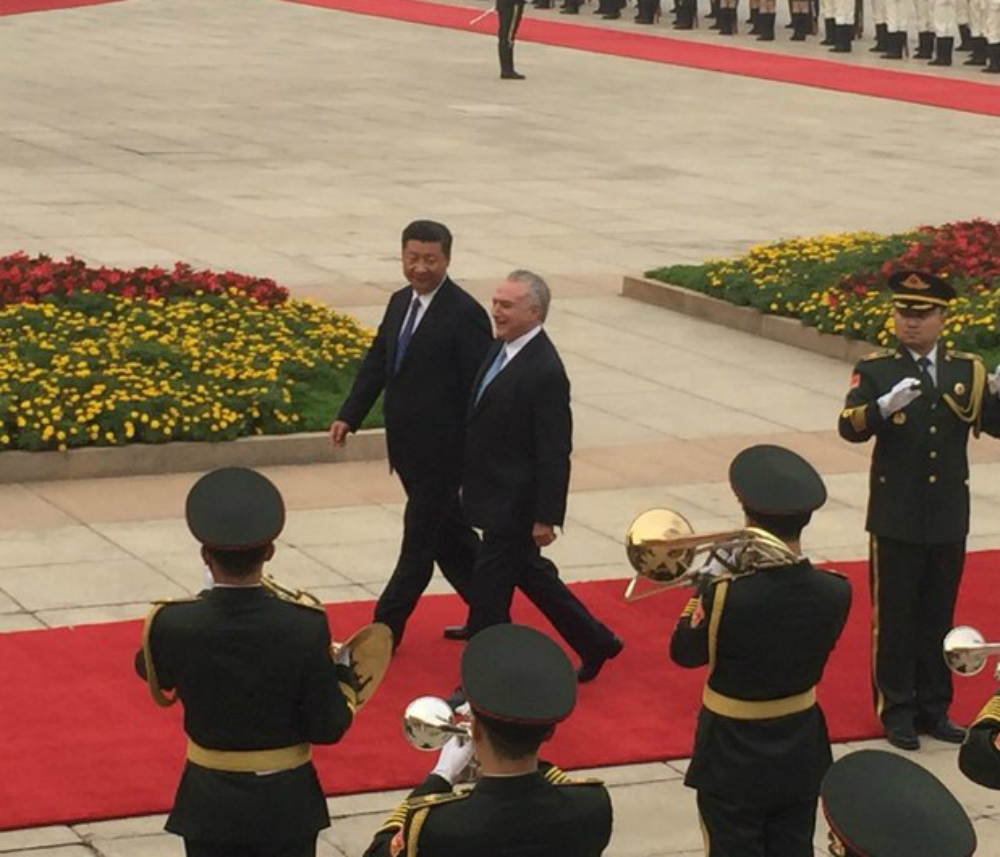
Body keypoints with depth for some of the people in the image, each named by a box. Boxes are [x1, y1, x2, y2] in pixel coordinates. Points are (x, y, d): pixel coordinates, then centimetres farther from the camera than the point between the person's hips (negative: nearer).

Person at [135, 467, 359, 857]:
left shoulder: (173, 626, -16)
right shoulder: (306, 629, -19)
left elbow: (152, 673, 8)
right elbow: (327, 728, -13)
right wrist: (345, 676, 6)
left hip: (210, 805, 1)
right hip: (286, 805, 0)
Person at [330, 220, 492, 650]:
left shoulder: (465, 314, -16)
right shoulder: (400, 302, 8)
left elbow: (478, 388, -15)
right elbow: (377, 362, 13)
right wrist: (349, 416, 3)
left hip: (443, 449, -8)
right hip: (409, 447, 8)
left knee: (419, 540, 0)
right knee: (448, 533, 18)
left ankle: (385, 630, 5)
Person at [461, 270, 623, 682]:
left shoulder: (545, 371, -24)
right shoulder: (502, 348, 3)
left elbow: (555, 451, -21)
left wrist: (546, 517, -19)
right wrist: (469, 479, 19)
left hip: (514, 504, -9)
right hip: (493, 494, 9)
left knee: (489, 588, 0)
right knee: (530, 573, 22)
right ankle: (594, 642, 37)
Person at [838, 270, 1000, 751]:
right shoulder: (875, 370, -4)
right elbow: (849, 426, -18)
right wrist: (885, 406, -37)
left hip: (948, 520, 3)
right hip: (896, 519, -3)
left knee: (938, 616, 12)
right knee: (894, 616, 4)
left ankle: (933, 707, 22)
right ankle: (897, 710, 14)